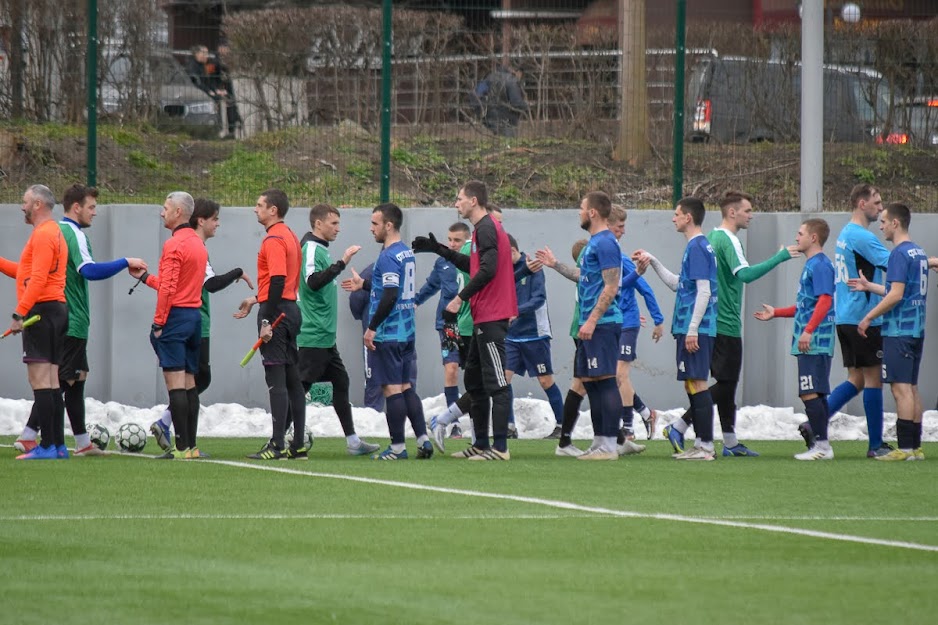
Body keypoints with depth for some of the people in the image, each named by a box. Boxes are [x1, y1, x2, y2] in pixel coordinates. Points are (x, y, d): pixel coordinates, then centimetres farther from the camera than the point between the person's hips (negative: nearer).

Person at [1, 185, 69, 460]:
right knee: (51, 382, 10)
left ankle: (47, 446, -14)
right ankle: (58, 445, 10)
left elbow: (38, 279, -20)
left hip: (41, 311, -10)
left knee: (40, 381, -11)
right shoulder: (54, 232, 20)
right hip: (57, 310, 10)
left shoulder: (43, 234, -12)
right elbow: (28, 273, 23)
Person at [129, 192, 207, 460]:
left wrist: (159, 322, -13)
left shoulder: (174, 244, -12)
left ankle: (182, 447, -11)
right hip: (195, 316, 9)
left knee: (176, 383, -8)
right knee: (189, 383, 11)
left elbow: (168, 288, -17)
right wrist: (145, 277, 28)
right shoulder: (199, 244, 15)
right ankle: (191, 445, 10)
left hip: (175, 317, -9)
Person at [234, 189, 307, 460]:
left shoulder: (274, 239, -14)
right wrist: (256, 300, 27)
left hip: (276, 309, -10)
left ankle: (277, 445, -11)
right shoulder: (290, 236, 16)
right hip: (291, 309, 10)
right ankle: (298, 445, 11)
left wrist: (267, 321, -23)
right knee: (292, 379, 10)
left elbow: (278, 280, -22)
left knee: (276, 380, -9)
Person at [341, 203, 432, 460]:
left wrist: (372, 328, -18)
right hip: (406, 333, 9)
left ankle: (397, 447, -1)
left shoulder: (388, 257, -16)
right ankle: (423, 440, 9)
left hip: (388, 334, -9)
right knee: (405, 386, 13)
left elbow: (390, 296, -24)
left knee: (392, 388, -4)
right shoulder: (407, 253, 12)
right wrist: (363, 284, 31)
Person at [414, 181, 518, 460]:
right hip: (484, 317, 11)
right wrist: (439, 249, 30)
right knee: (474, 381, 15)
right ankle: (481, 444, 20)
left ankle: (500, 447, -11)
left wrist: (461, 298, -19)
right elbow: (473, 265, 28)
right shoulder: (485, 228, 18)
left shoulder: (486, 228, -13)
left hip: (491, 317, -11)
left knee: (495, 383, -10)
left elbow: (487, 269, -23)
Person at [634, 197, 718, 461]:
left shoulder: (697, 247, -12)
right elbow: (677, 285, 27)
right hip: (690, 327, 10)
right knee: (692, 385, 12)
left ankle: (705, 446, -11)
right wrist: (653, 262, 27)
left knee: (697, 384, -9)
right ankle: (702, 444, 14)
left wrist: (692, 329, -21)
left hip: (694, 328, -10)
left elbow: (704, 291, -18)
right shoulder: (698, 246, 18)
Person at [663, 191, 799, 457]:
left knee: (727, 383, 12)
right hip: (726, 323, -10)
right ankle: (679, 427, -10)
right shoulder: (728, 240, -15)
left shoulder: (712, 237, 15)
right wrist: (780, 257, -26)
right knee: (726, 383, -6)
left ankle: (731, 442, 14)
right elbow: (745, 274, -28)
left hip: (713, 322, 10)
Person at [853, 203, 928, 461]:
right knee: (911, 387, 11)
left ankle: (904, 448, -11)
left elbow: (896, 295, -20)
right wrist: (869, 286, 28)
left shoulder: (900, 254, -14)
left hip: (899, 331, -9)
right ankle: (916, 447, 12)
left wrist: (868, 318, -12)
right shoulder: (919, 253, 15)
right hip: (916, 330, 9)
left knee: (901, 388, -9)